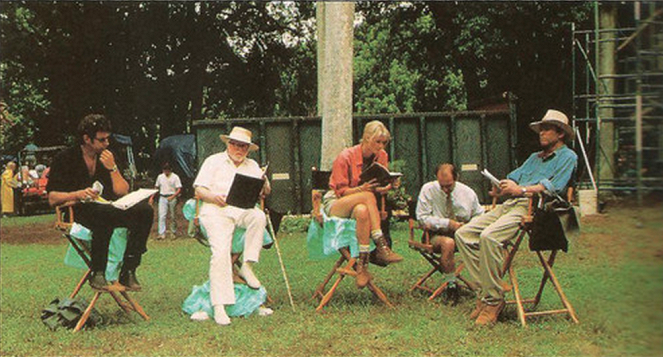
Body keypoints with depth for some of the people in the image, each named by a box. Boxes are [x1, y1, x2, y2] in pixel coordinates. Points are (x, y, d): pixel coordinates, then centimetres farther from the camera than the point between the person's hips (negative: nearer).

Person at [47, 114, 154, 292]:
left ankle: (128, 271, -22)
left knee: (145, 211, -21)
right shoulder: (65, 158, 0)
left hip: (107, 208, 5)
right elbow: (52, 198, -6)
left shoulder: (106, 157, 14)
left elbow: (123, 192, 9)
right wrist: (78, 194, -23)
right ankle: (97, 273, -29)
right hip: (76, 211, -5)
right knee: (104, 215, -40)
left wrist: (112, 168, -5)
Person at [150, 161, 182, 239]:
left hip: (172, 198, -3)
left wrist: (172, 197, -21)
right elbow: (156, 188, 19)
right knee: (162, 216, -8)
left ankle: (174, 232, 18)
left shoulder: (175, 177, -3)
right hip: (162, 198, 3)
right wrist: (152, 197, 11)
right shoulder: (160, 177, 9)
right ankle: (162, 233, -10)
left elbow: (179, 189, -8)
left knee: (172, 216, 4)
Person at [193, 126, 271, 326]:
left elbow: (266, 192, 14)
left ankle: (247, 266, -20)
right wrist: (213, 197, -17)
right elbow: (199, 190, 4)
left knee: (259, 217, -32)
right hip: (216, 212, -3)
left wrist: (264, 184, -10)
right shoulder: (214, 162, 12)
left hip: (244, 210, 4)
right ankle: (219, 306, -30)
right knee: (220, 250, -27)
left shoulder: (252, 166, 22)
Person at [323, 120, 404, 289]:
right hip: (335, 205, -4)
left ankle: (362, 265, -41)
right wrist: (362, 189, -31)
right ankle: (381, 247, -41)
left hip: (363, 204, 4)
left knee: (362, 211, -37)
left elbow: (383, 188, 5)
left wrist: (385, 187, -20)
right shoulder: (346, 157, -14)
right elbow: (341, 191, -13)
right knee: (368, 196, -36)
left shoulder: (382, 156, 1)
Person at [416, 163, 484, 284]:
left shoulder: (468, 192, 3)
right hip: (437, 235, -3)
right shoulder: (428, 190, -5)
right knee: (448, 243, -39)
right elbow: (423, 218, -10)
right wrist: (447, 223, -20)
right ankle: (450, 283, -27)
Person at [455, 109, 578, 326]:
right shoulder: (535, 157, 34)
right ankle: (484, 293, -12)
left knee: (489, 237, -34)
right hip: (508, 205, 9)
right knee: (463, 234, -10)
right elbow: (512, 179, 23)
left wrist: (522, 190, -13)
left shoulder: (567, 157, 8)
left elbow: (555, 187, -9)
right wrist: (501, 188, -1)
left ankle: (493, 301, -25)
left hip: (531, 207, -9)